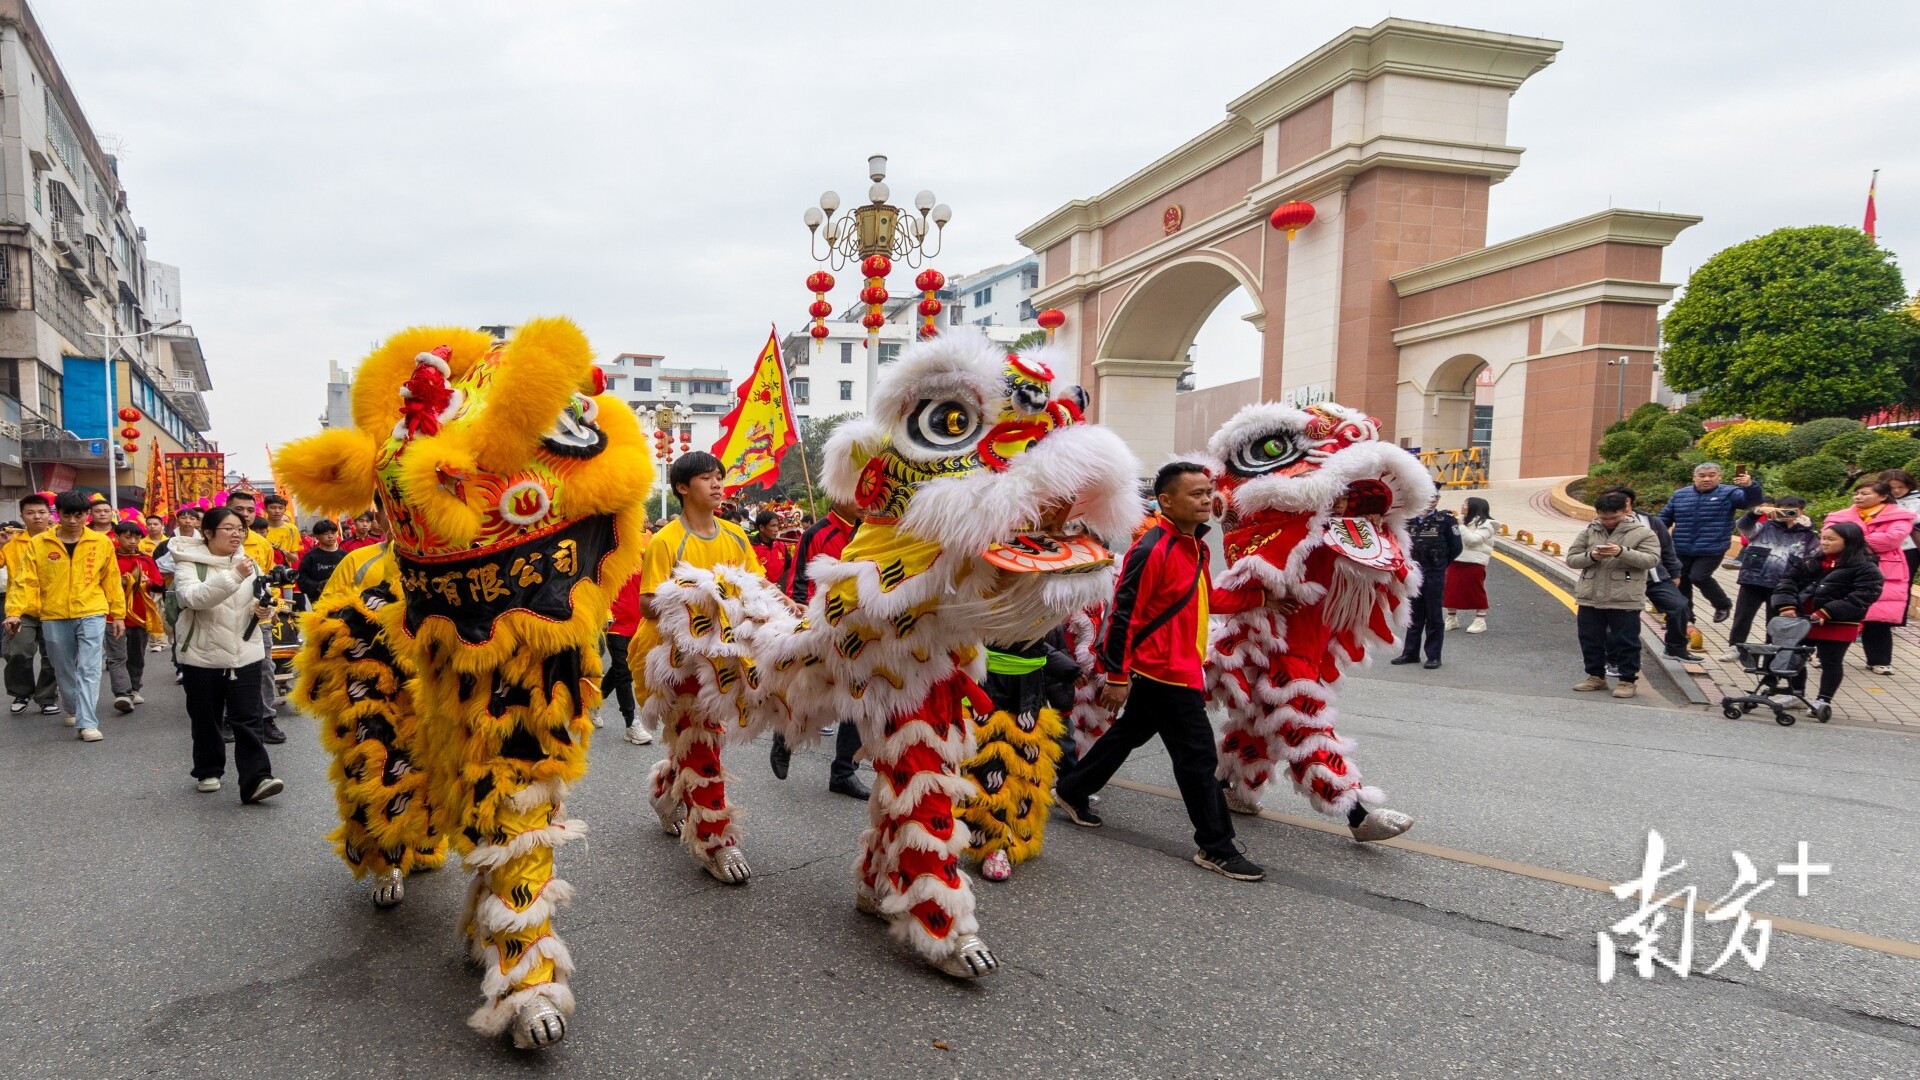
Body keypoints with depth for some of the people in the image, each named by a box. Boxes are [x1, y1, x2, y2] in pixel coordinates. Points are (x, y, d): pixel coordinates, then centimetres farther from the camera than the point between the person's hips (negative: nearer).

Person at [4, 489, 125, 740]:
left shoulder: (102, 542, 0)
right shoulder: (38, 543, 1)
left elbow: (112, 581, 5)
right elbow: (26, 580, -1)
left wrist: (118, 614, 6)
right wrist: (15, 611, -13)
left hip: (92, 614, -2)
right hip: (54, 617, 2)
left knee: (89, 669, -9)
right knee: (64, 670, 15)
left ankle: (88, 723, -12)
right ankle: (75, 710, 36)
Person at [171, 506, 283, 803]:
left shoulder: (249, 563, 8)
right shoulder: (189, 564, -5)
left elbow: (261, 600, 13)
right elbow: (195, 597, -24)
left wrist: (264, 609, -12)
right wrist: (234, 576, -36)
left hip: (246, 655, 2)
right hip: (203, 656, -2)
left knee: (248, 720, -5)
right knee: (206, 719, 12)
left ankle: (256, 779, -11)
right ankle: (208, 771, 31)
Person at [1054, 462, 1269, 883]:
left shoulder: (1195, 545, 9)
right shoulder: (1152, 548, -20)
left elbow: (1204, 599, 19)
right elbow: (1124, 612, -21)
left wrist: (1254, 596, 9)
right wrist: (1117, 676, -20)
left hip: (1181, 667, 10)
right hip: (1163, 670, -10)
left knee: (1128, 733, 22)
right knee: (1198, 756, -3)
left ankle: (1072, 791, 38)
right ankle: (1215, 848, 9)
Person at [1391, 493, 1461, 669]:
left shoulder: (1446, 520, -4)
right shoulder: (1409, 520, 5)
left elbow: (1455, 547, 0)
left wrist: (1440, 563, 6)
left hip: (1434, 575, -4)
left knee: (1434, 617, 3)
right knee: (1414, 616, 12)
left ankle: (1434, 656, 10)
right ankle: (1410, 653, 21)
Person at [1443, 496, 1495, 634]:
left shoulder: (1485, 524, -7)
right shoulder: (1464, 521, 17)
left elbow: (1472, 540, -20)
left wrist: (1461, 526, -17)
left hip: (1474, 564, -7)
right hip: (1456, 561, 7)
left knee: (1476, 592, 1)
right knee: (1451, 590, 9)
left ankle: (1480, 621, 10)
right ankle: (1452, 619, 20)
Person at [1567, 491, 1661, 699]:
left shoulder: (1642, 533, -1)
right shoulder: (1589, 532, 8)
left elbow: (1651, 559, -14)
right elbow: (1571, 558, 5)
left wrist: (1622, 552, -27)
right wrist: (1591, 556, -16)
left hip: (1625, 601, -4)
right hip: (1590, 599, 4)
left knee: (1626, 642, 3)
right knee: (1590, 640, 12)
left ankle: (1628, 680, 15)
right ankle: (1596, 676, 26)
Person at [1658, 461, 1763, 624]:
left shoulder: (1729, 493, -3)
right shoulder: (1680, 494, 8)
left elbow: (1753, 500, -20)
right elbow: (1664, 517, 16)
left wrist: (1750, 485, -40)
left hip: (1712, 550, -4)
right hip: (1682, 550, 5)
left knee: (1699, 577, -14)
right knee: (1681, 583, 10)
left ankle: (1723, 605, 14)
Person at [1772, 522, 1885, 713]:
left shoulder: (1867, 569, -8)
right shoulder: (1809, 562, 9)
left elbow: (1861, 597, -18)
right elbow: (1788, 582, 4)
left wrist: (1826, 613, -26)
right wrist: (1786, 606, -13)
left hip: (1836, 626, -6)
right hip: (1801, 620, 6)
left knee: (1831, 662, 6)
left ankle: (1823, 700, 17)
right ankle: (1796, 694, 30)